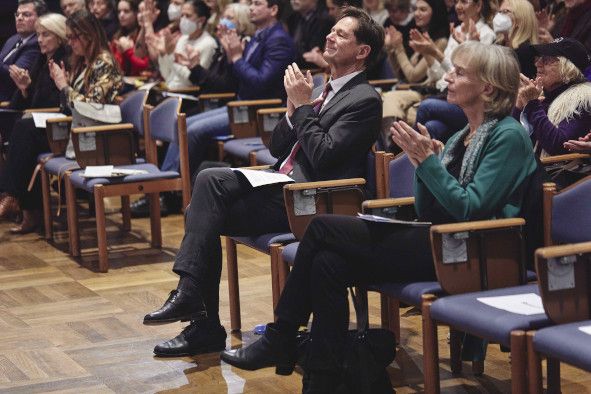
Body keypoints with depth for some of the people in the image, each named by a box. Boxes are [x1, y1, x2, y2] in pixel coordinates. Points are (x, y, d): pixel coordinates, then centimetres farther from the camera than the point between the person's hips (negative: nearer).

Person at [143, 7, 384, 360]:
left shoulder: (365, 100, -7)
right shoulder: (324, 91, 20)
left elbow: (322, 157, -18)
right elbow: (277, 149, 18)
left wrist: (303, 105, -10)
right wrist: (294, 109, 2)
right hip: (280, 185, 8)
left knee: (205, 214, -17)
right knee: (210, 180, -15)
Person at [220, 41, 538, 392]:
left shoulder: (509, 136, -8)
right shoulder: (461, 137, 19)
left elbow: (469, 209, -17)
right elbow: (427, 212, 15)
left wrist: (428, 160, -15)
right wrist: (422, 161, 0)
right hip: (436, 243, 9)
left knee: (321, 229, -14)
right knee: (328, 264, -14)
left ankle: (278, 342, -3)